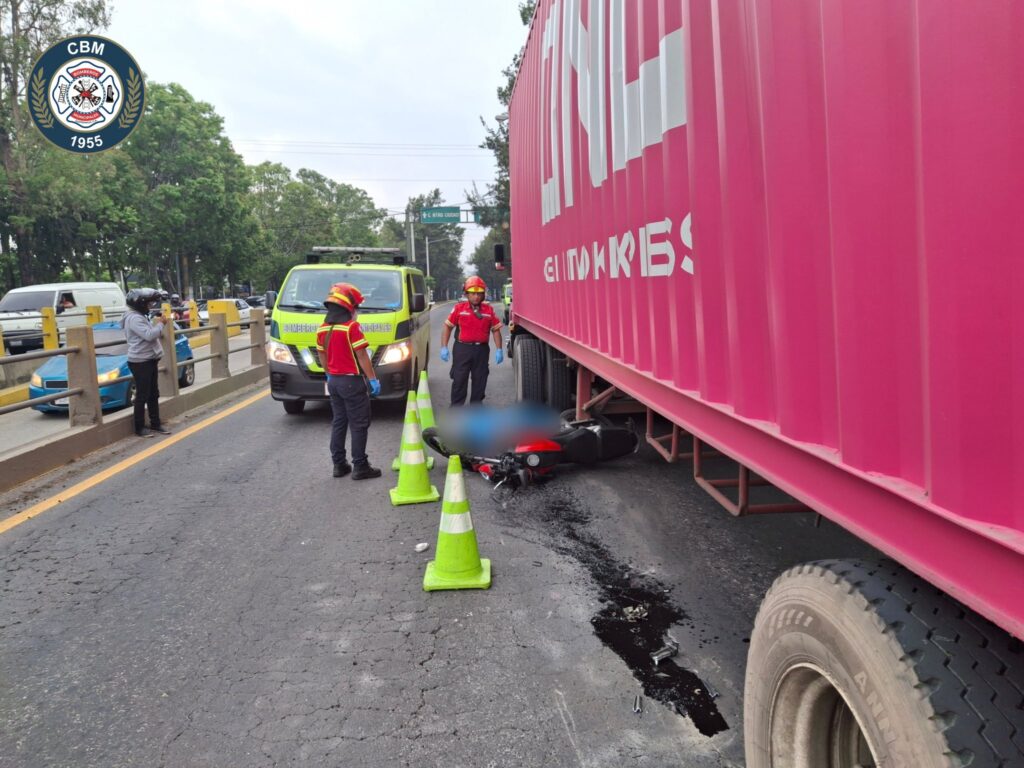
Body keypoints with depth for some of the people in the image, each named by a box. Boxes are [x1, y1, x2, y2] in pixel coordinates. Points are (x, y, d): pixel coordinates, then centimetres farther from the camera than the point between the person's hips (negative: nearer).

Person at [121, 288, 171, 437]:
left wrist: (157, 323, 8)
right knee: (142, 395, -4)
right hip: (140, 362, -10)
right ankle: (140, 428, 4)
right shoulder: (134, 318, -17)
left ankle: (155, 424, 22)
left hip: (150, 360, 10)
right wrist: (160, 323, -14)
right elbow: (149, 335, -25)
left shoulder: (141, 316, 16)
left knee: (153, 394, 14)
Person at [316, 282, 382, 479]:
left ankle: (339, 464, 18)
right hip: (351, 382, -7)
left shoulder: (322, 329, 6)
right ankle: (360, 467, 2)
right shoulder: (352, 327, -16)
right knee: (359, 425, 0)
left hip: (333, 381, 7)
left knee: (339, 422, 15)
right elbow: (362, 356, -17)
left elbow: (322, 356, 15)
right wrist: (373, 379, -12)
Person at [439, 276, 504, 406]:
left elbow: (496, 329, 7)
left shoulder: (489, 310, 5)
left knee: (480, 381, 10)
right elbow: (447, 327, 3)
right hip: (462, 349, -2)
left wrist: (499, 350, 0)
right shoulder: (459, 308, -1)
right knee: (459, 381, -1)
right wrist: (444, 348, -4)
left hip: (481, 350, 2)